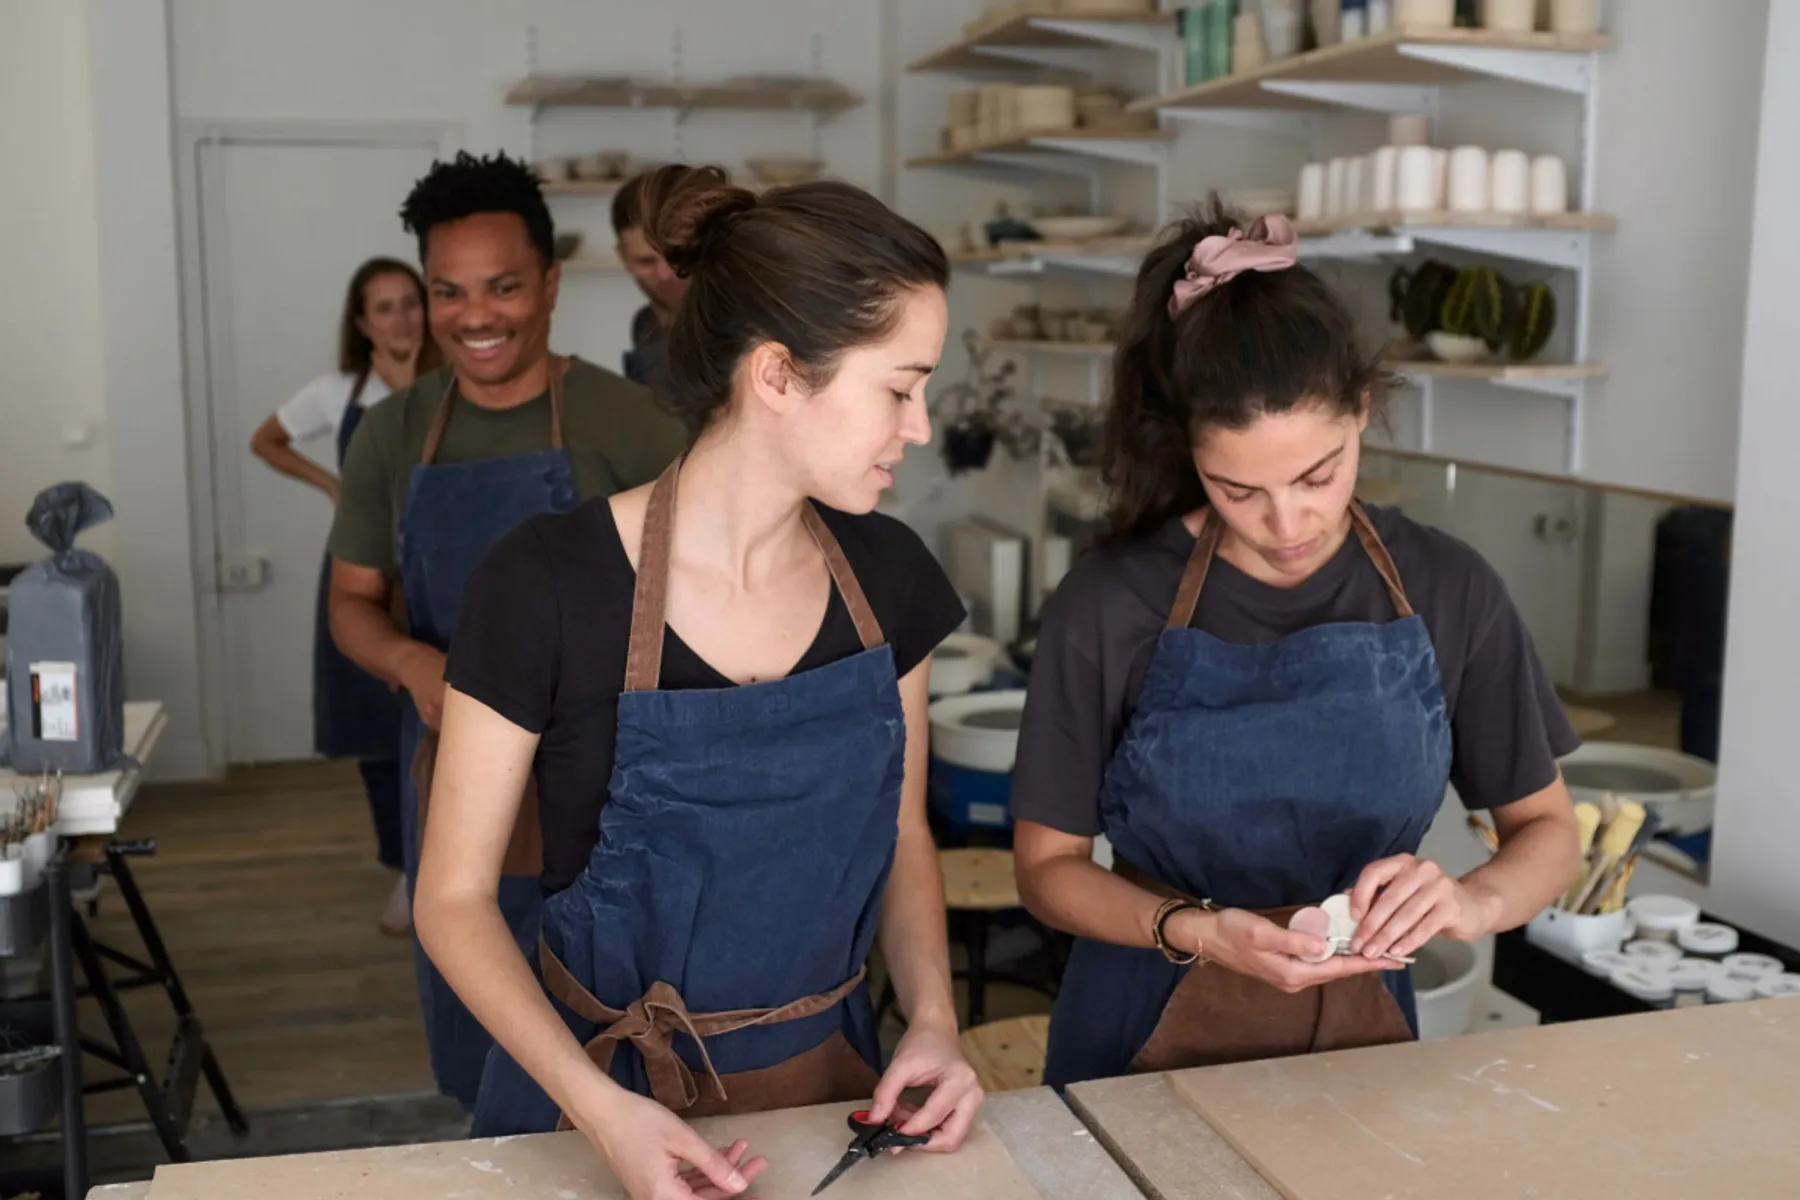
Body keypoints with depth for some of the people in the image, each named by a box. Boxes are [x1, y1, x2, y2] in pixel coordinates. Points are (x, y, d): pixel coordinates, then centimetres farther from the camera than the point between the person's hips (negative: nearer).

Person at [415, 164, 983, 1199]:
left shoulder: (888, 575, -8)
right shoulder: (548, 586, -21)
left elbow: (901, 833, 5)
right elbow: (455, 897, -13)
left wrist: (934, 1019, -10)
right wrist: (601, 1108, -25)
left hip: (829, 1079, 4)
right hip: (606, 1094, -4)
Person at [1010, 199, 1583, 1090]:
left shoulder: (1447, 593, -4)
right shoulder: (1111, 608, -11)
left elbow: (1546, 829, 5)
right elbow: (1049, 865, -3)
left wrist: (1477, 901, -15)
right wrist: (1198, 932, -20)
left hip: (1362, 1031, 3)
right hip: (1148, 1044, -2)